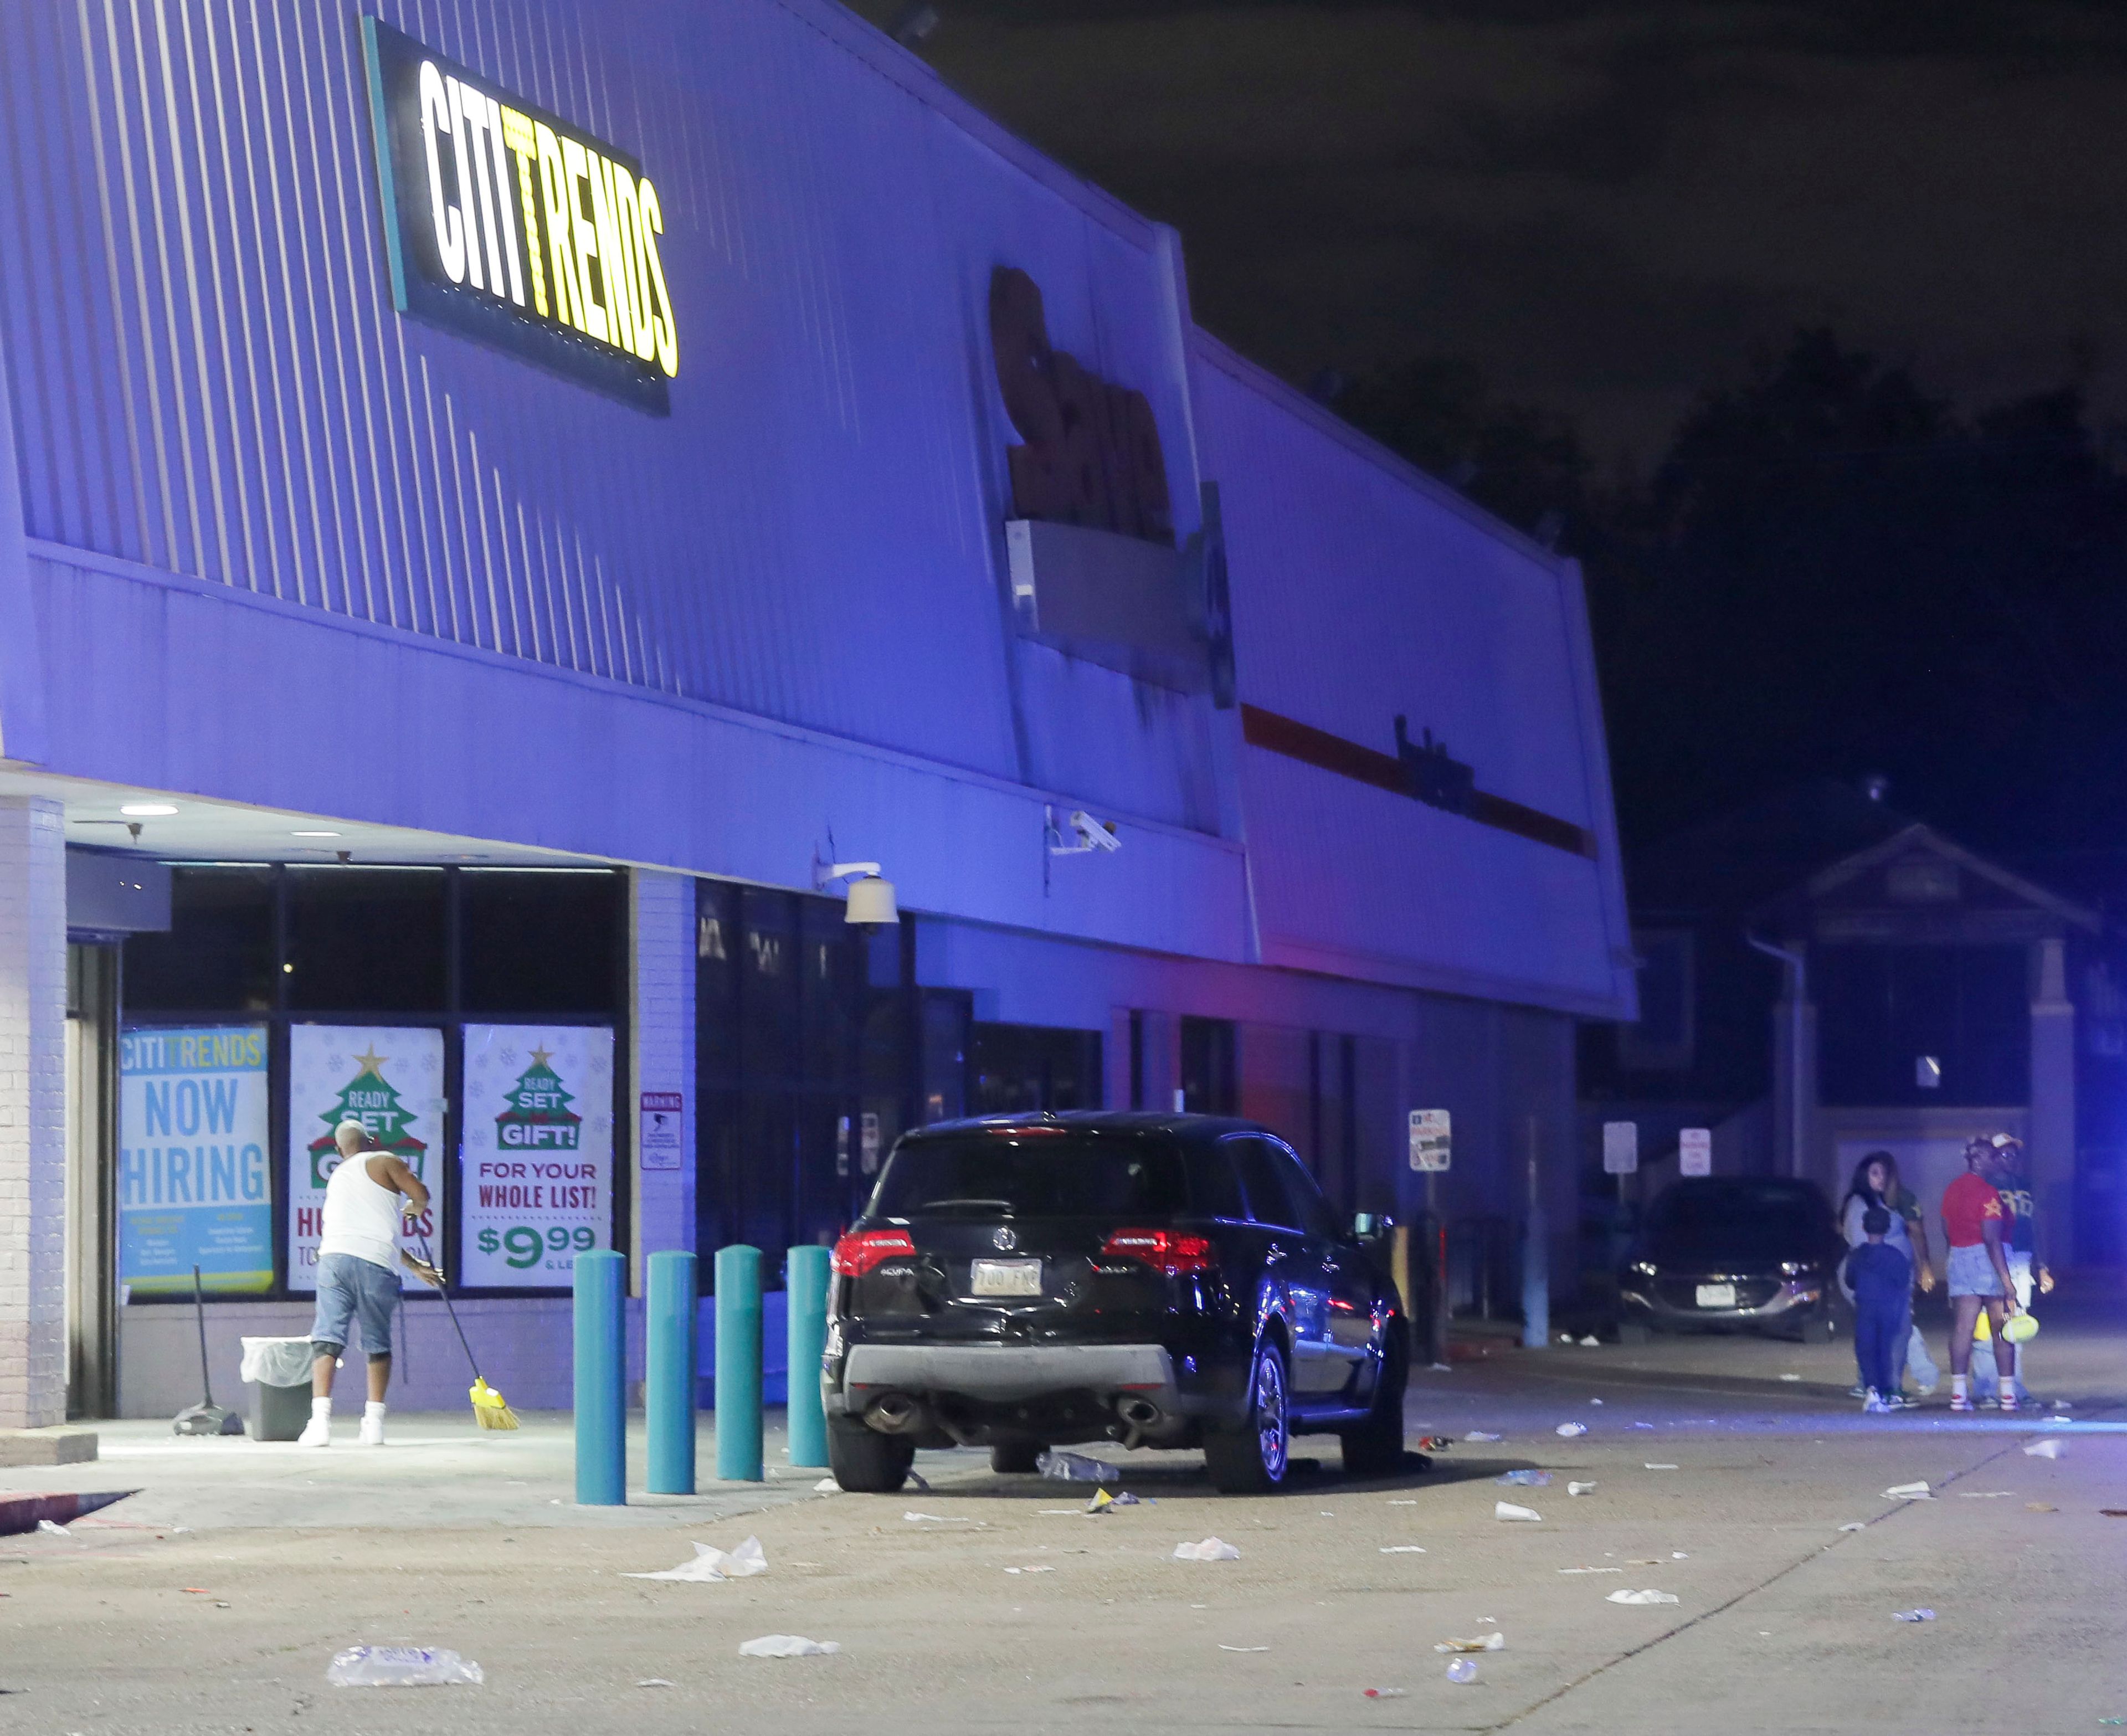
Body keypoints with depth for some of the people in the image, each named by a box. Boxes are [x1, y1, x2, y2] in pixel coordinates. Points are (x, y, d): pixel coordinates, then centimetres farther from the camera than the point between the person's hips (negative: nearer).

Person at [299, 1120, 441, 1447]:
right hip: (376, 1264, -3)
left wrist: (416, 1266, 43)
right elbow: (421, 1195, 0)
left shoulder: (337, 1177, 31)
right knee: (378, 1345, 11)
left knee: (327, 1340, -4)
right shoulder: (385, 1162, 12)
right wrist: (414, 1208, 26)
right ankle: (374, 1423, 9)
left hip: (333, 1257, 3)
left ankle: (320, 1420, -19)